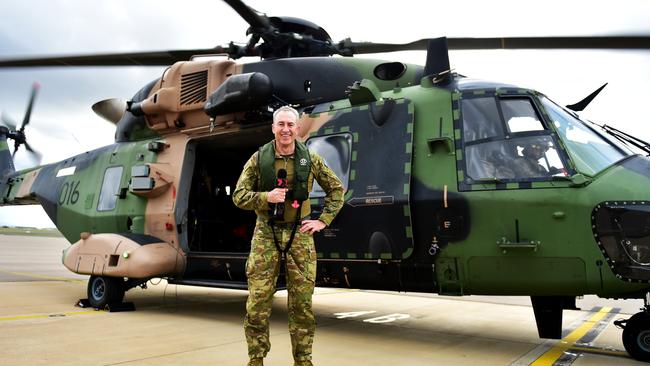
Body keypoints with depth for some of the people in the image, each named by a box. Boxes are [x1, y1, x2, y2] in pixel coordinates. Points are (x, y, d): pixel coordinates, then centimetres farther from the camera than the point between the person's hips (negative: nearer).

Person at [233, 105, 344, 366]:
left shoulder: (310, 159, 2)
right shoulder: (258, 159, 0)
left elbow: (336, 189, 11)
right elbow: (238, 196, 0)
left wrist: (323, 220, 2)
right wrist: (266, 197, -18)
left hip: (299, 235, 1)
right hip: (266, 234, 0)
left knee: (302, 303, 6)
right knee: (258, 302, 1)